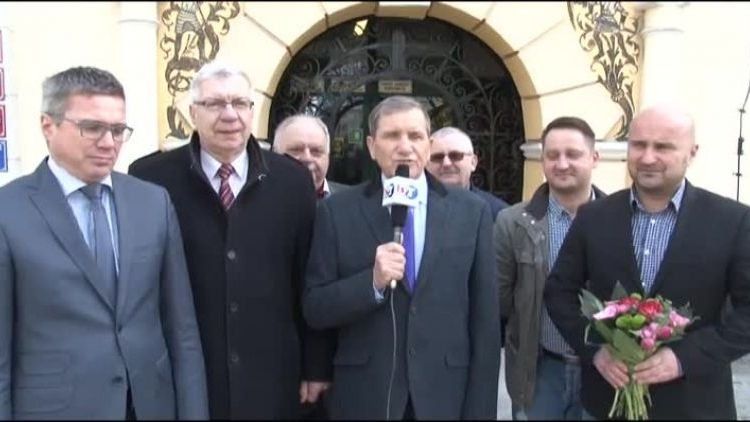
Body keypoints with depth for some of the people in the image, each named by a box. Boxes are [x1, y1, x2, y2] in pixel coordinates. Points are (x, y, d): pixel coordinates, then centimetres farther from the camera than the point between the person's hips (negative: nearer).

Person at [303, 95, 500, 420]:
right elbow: (314, 309, -4)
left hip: (446, 395, 1)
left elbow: (484, 319, 0)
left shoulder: (471, 212, -1)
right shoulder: (337, 212, -4)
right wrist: (372, 282, -20)